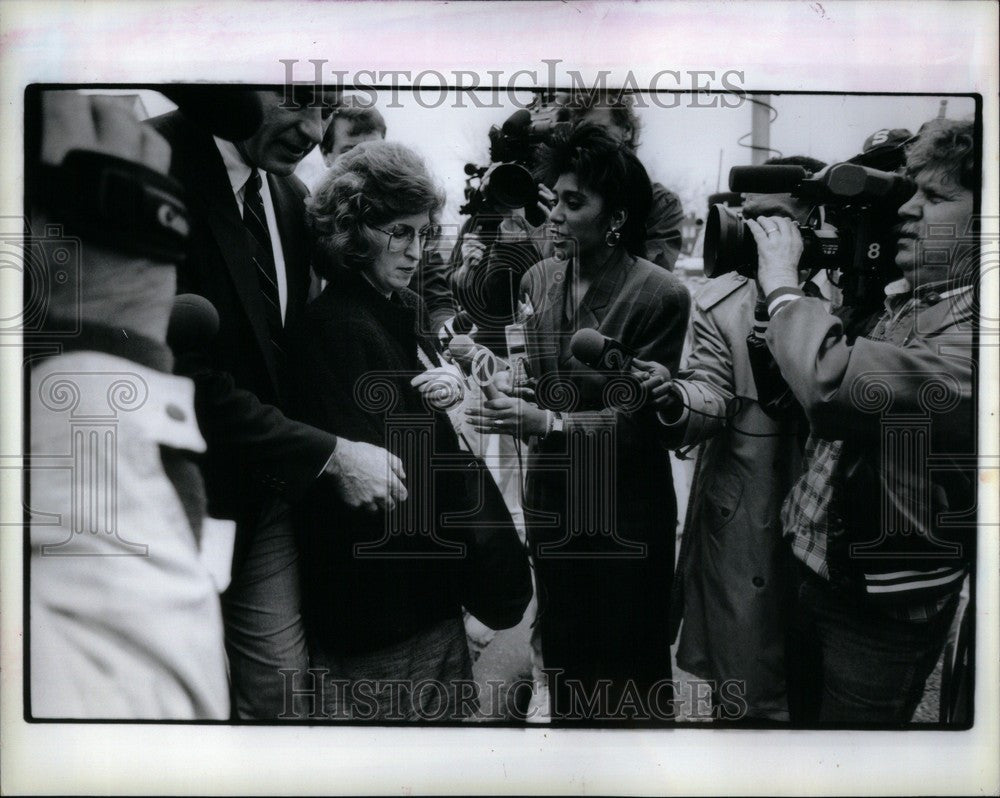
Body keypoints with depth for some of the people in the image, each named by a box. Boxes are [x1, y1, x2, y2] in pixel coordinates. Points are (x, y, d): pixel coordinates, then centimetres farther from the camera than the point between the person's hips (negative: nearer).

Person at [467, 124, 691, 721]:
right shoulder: (540, 279, 0)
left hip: (626, 517, -4)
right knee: (564, 661, 18)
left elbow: (637, 420, -16)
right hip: (552, 504, 5)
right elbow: (535, 388, 5)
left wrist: (547, 423, -28)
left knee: (631, 673, 11)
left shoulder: (660, 296, -16)